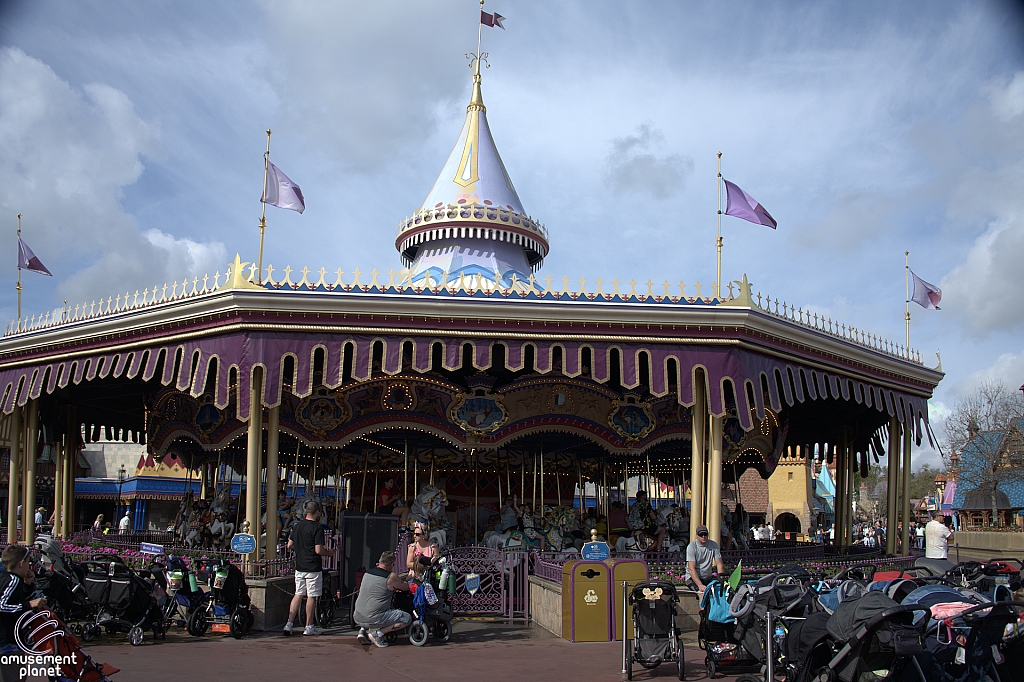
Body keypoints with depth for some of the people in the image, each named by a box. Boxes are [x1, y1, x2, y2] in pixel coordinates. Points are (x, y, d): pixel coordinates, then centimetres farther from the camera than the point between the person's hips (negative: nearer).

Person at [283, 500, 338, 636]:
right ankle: (309, 627, 9)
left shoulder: (297, 525, 6)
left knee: (298, 595, 13)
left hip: (299, 567, 6)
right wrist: (330, 553, -1)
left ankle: (289, 624, 8)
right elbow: (318, 550, -19)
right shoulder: (317, 528, -14)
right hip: (313, 567, -6)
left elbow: (290, 545, 11)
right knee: (311, 597, 3)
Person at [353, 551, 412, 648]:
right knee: (407, 618, 2)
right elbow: (406, 587, 6)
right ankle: (378, 633, -6)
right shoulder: (391, 577, -10)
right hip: (373, 619, -7)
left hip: (357, 618, 7)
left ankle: (363, 630, 14)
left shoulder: (368, 572, 11)